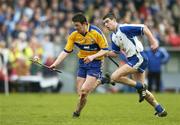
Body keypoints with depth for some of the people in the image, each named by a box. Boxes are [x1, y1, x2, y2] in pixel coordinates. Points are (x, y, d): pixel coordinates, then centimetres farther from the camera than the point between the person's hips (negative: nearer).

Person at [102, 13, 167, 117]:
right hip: (132, 60, 10)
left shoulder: (123, 28, -13)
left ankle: (140, 87, -7)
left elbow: (144, 28, -16)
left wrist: (153, 42, -22)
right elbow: (115, 52, 22)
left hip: (138, 58, -10)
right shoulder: (113, 36, 14)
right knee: (143, 91, 12)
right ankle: (160, 110, 19)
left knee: (115, 77, -16)